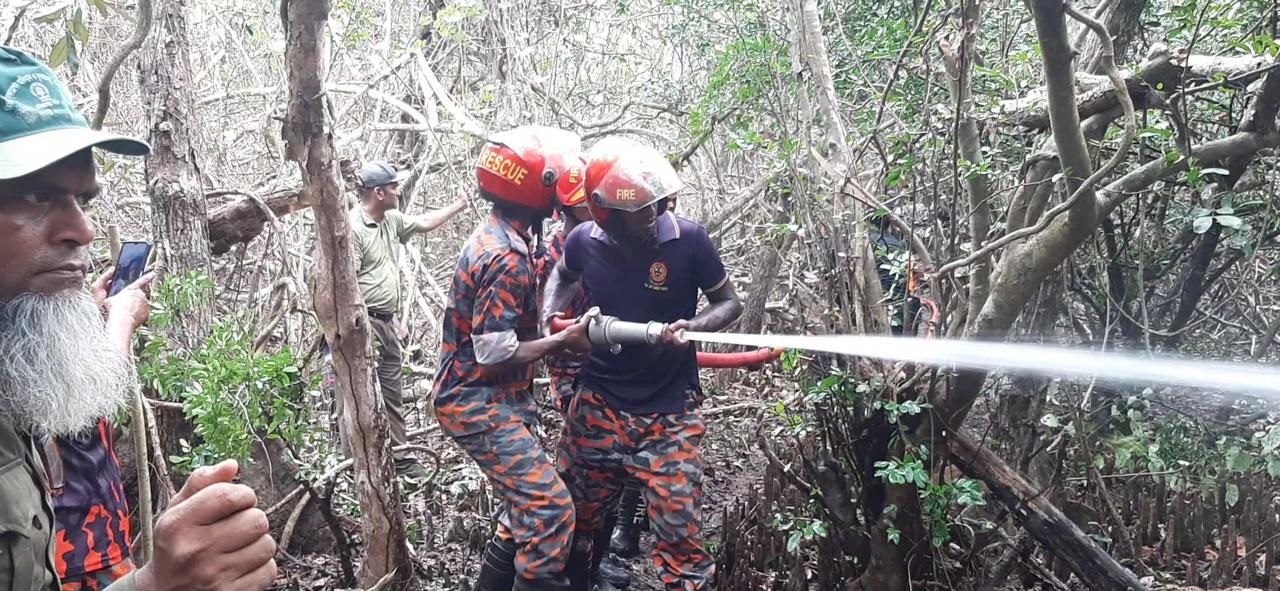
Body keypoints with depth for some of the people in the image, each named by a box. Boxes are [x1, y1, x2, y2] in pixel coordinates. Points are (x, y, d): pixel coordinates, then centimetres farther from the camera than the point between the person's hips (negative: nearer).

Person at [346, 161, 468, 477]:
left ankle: (402, 459, 24)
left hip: (387, 324, 10)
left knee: (393, 397, 15)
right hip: (364, 324, -10)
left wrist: (458, 206, 32)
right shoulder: (353, 227, -17)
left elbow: (424, 223, 30)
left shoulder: (392, 220, 11)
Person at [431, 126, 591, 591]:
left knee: (528, 504, 20)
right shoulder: (507, 258, -23)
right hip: (480, 407, -10)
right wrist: (562, 341, -14)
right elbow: (495, 355, -25)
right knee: (551, 511, -12)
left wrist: (559, 341, 8)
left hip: (491, 401, 10)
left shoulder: (492, 237, 8)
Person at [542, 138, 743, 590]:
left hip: (669, 413, -3)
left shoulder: (688, 240, -15)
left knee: (681, 536, -3)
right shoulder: (585, 240, -7)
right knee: (575, 521, 17)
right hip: (597, 406, 3)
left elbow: (729, 302, -2)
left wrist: (692, 326, -21)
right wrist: (549, 316, -1)